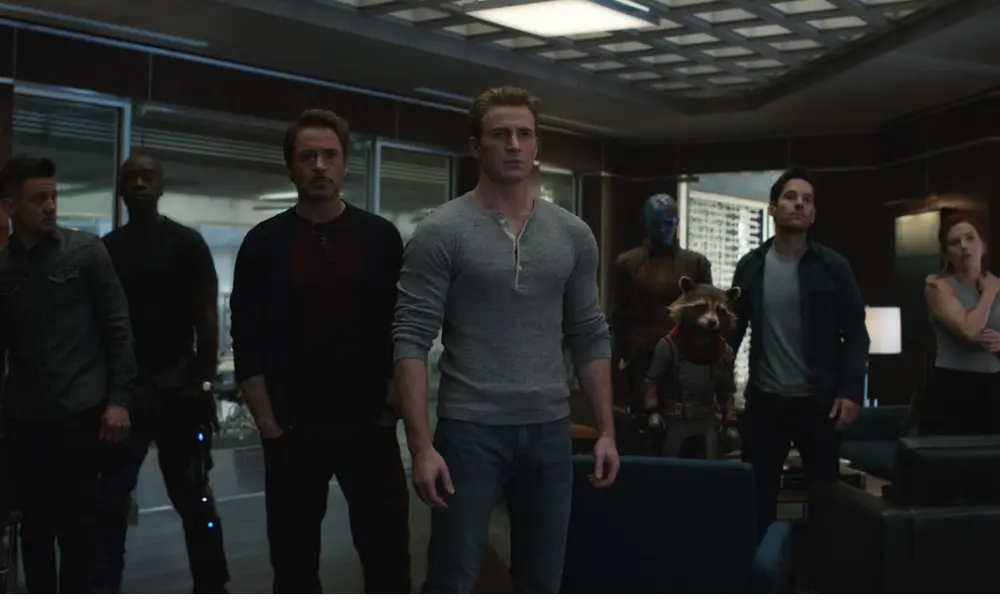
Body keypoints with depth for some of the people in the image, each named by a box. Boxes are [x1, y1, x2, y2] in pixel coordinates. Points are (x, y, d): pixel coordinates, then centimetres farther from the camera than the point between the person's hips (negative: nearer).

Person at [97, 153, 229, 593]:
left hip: (175, 388, -3)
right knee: (110, 498, 6)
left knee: (191, 496, 5)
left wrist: (203, 383, -10)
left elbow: (206, 316, -4)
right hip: (120, 389, 4)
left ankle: (212, 589, 15)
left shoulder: (186, 243, -1)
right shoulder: (106, 248, 10)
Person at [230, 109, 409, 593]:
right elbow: (247, 342, 0)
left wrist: (392, 404, -4)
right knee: (294, 559, 12)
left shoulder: (381, 238, 3)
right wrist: (267, 421, -6)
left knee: (388, 553, 5)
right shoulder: (264, 243, 1)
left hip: (370, 426, 0)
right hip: (293, 430, 1)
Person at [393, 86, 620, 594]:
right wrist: (421, 445, -15)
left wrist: (607, 430, 6)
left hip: (549, 430, 4)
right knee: (450, 584, 2)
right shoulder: (441, 232, -6)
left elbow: (590, 338, 11)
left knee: (541, 583, 14)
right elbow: (411, 342, -9)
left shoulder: (574, 235, 7)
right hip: (470, 431, -4)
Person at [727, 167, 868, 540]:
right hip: (764, 401, 1)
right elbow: (734, 328, 5)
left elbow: (855, 334, -2)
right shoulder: (750, 266, 3)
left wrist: (851, 392, -12)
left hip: (819, 402, -1)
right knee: (758, 495, 6)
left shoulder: (832, 267, -2)